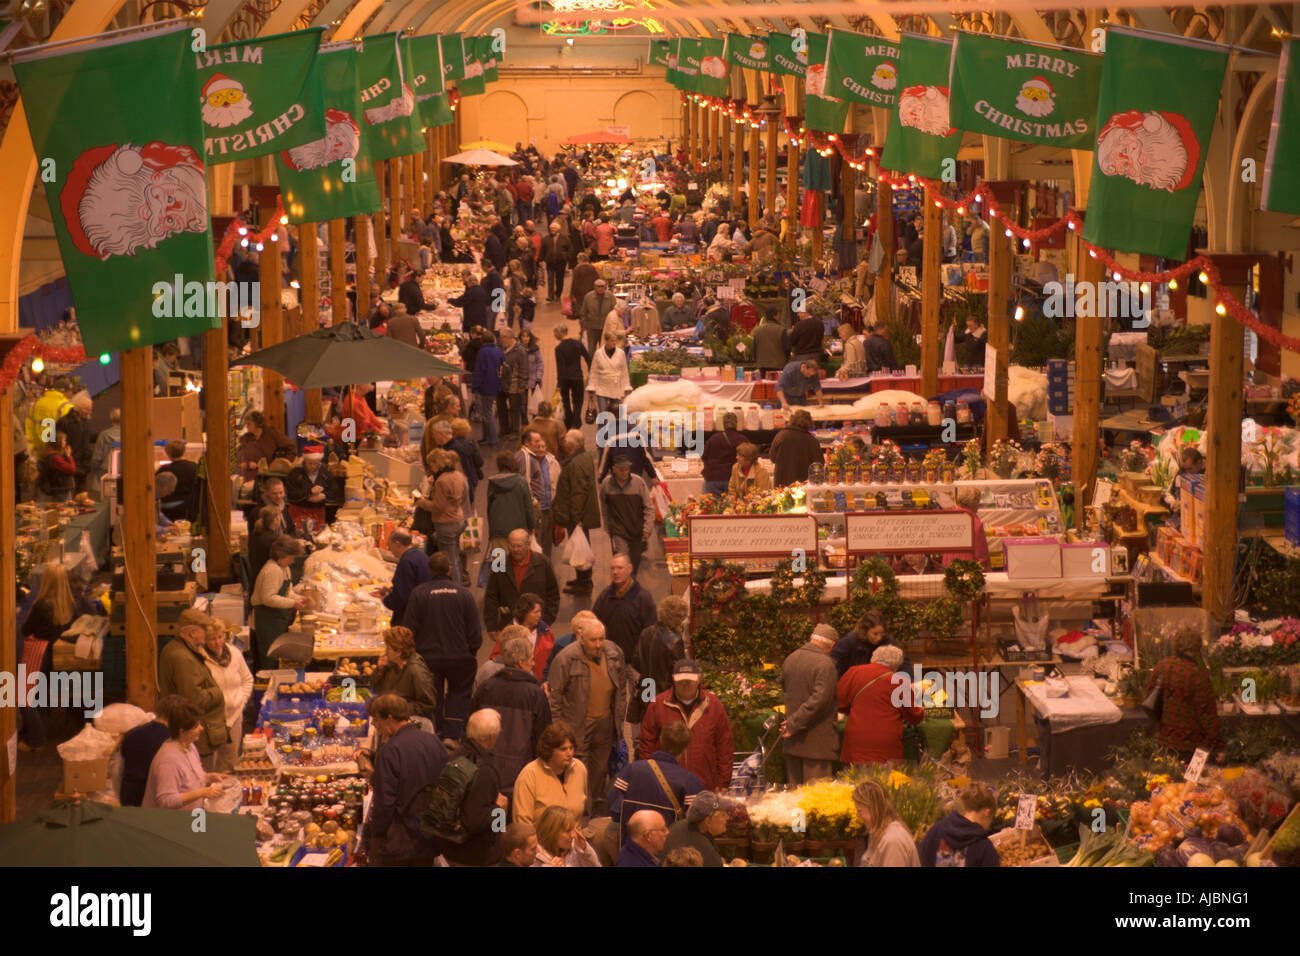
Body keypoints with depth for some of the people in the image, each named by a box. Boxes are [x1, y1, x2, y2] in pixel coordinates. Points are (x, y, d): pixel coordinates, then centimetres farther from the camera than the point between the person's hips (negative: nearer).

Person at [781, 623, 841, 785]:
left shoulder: (790, 659, 5)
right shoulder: (825, 664, -17)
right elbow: (819, 698, -24)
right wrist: (794, 724, -19)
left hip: (792, 741, 7)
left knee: (794, 786, 14)